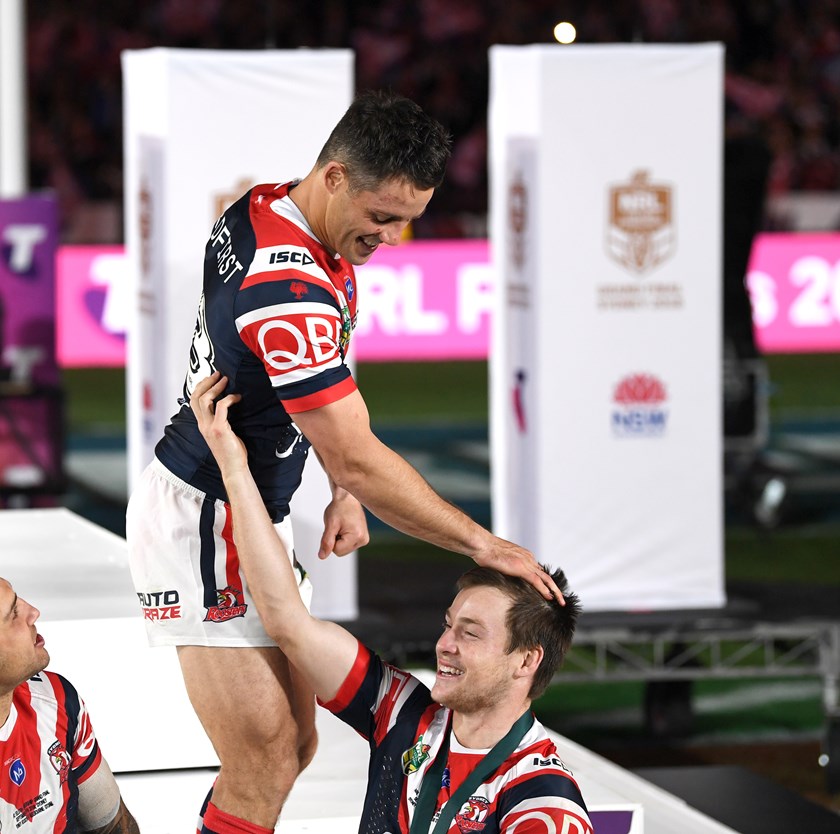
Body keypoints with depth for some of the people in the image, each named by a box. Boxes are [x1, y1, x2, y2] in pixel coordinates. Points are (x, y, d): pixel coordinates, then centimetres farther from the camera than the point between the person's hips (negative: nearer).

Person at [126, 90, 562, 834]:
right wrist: (482, 544, -21)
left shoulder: (262, 210, 0)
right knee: (263, 767, -11)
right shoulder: (289, 288, -29)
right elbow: (359, 464, -28)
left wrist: (347, 492, 5)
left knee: (295, 742, 12)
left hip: (254, 518, 10)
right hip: (202, 520, -10)